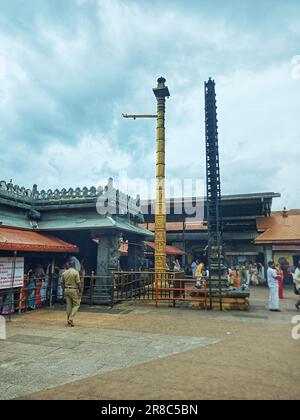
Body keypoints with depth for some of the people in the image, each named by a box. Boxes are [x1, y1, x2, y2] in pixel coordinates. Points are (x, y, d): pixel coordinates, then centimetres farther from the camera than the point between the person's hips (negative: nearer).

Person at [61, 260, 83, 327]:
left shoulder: (64, 273, 5)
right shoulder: (76, 272, -12)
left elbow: (62, 283, 10)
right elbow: (78, 283, -13)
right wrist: (80, 292, -7)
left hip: (66, 290, 6)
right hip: (74, 290, -6)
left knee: (69, 305, 11)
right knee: (76, 304, 5)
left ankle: (69, 320, 16)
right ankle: (71, 318, -8)